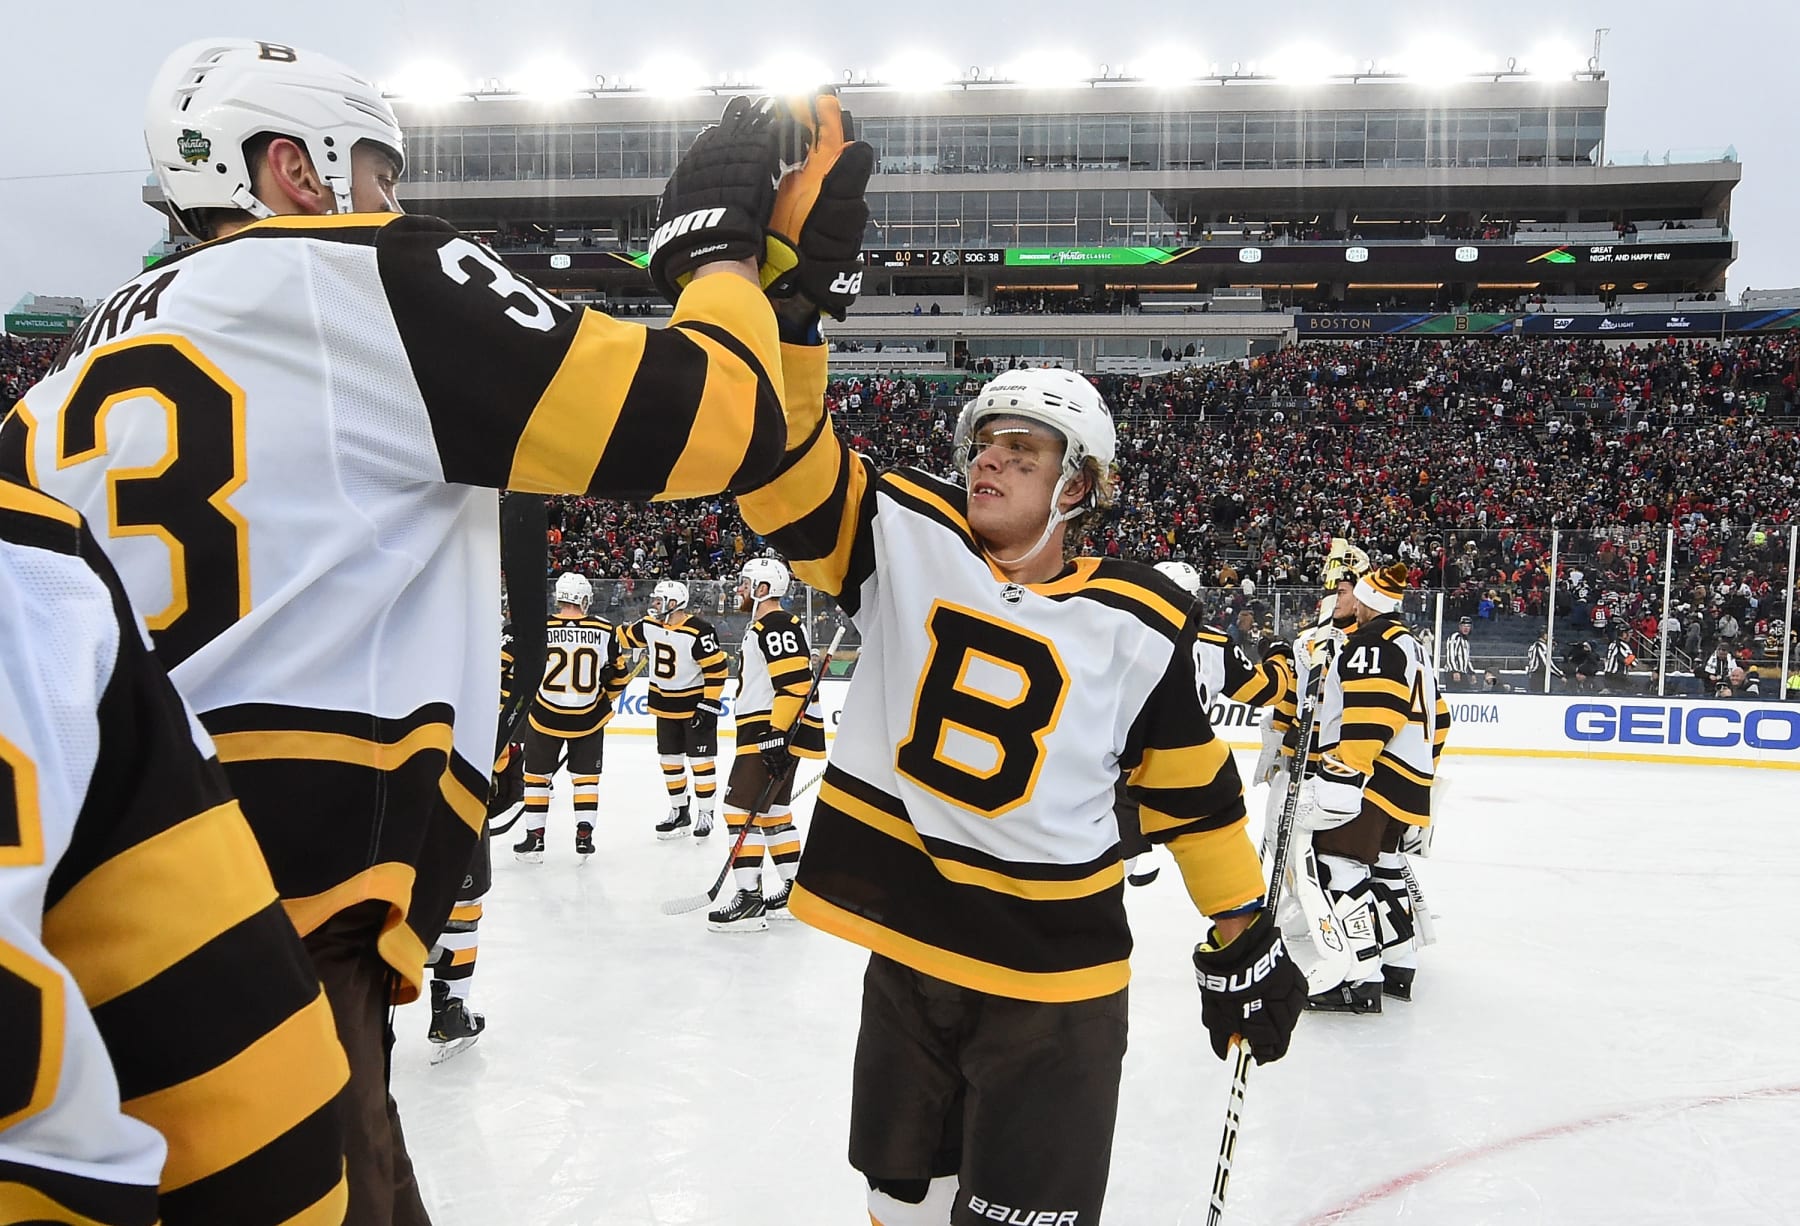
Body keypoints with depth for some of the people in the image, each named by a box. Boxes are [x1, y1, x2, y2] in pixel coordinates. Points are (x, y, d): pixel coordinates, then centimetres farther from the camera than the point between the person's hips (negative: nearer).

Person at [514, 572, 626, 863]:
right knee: (586, 775, 16)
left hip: (546, 716, -1)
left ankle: (534, 839, 15)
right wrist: (607, 701, 22)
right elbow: (617, 674, 5)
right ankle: (584, 837, 11)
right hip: (589, 718, 1)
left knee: (537, 774, 14)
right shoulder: (604, 630, -5)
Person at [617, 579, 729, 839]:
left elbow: (717, 669, -21)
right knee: (669, 758, 12)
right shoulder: (649, 625, -3)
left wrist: (710, 705, -21)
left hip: (696, 703, -7)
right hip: (664, 704, 7)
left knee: (699, 759, -2)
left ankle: (705, 814, 8)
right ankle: (679, 811, 24)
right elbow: (624, 637, 14)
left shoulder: (699, 631, -23)